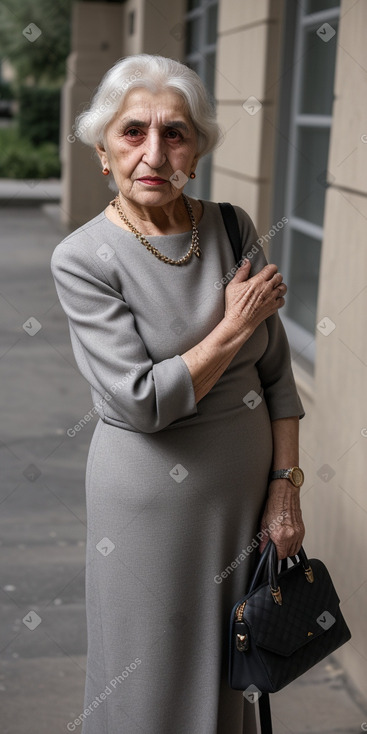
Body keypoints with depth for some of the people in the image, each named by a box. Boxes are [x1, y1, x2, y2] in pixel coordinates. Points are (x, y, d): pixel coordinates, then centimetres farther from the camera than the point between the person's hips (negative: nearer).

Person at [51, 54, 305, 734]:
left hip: (248, 480, 4)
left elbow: (275, 372, 1)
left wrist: (286, 487, -2)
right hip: (151, 493, -3)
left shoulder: (233, 229, -2)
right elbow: (140, 401, -20)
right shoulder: (83, 257, -14)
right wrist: (234, 327, -15)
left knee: (229, 663, 19)